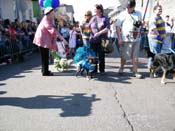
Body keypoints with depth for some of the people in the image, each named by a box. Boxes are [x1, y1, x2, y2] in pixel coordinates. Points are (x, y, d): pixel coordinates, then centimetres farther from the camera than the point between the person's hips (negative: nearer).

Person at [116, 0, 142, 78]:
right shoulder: (122, 14, -3)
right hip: (126, 39, -3)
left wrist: (139, 24, 4)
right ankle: (121, 68, 27)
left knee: (135, 57, 4)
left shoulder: (138, 14, 10)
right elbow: (118, 27, -4)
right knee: (124, 56, 6)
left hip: (136, 39, 3)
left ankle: (135, 72, 10)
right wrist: (119, 39, -10)